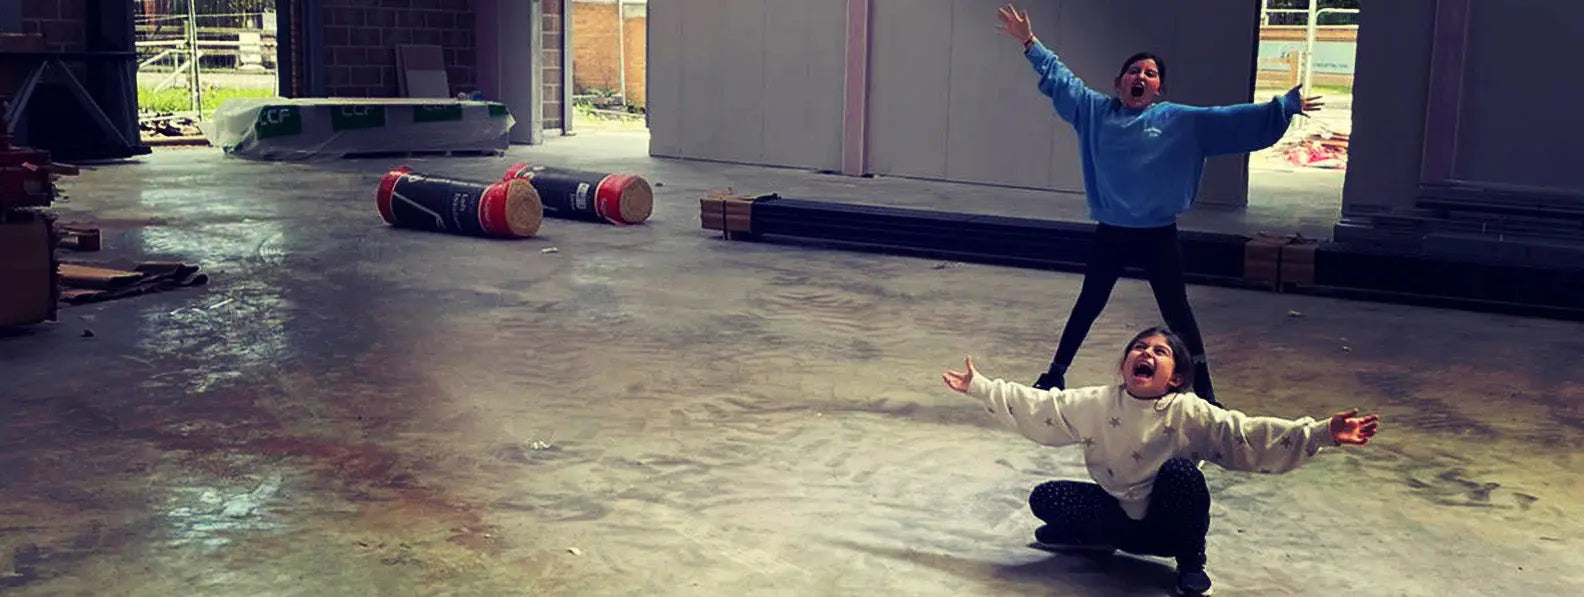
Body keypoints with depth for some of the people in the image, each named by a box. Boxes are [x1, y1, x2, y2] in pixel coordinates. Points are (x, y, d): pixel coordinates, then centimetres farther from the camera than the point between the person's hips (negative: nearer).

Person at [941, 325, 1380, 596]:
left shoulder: (1190, 414, -17)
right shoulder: (1095, 404, -7)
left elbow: (1249, 436, -26)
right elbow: (1036, 407, -3)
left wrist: (1323, 434, -38)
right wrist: (978, 386, -6)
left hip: (1168, 524, -3)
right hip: (1120, 514, 3)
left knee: (1179, 468, -33)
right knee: (1046, 499, -13)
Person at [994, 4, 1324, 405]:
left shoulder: (1180, 121, -3)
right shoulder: (1097, 112, 1)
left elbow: (1231, 120, -5)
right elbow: (1060, 79, 7)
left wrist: (1286, 107, -9)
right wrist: (1029, 43, 7)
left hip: (1159, 235, -1)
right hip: (1110, 233, 2)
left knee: (1177, 312, 6)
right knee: (1088, 306, 15)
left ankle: (1203, 391, 14)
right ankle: (1055, 375, 28)